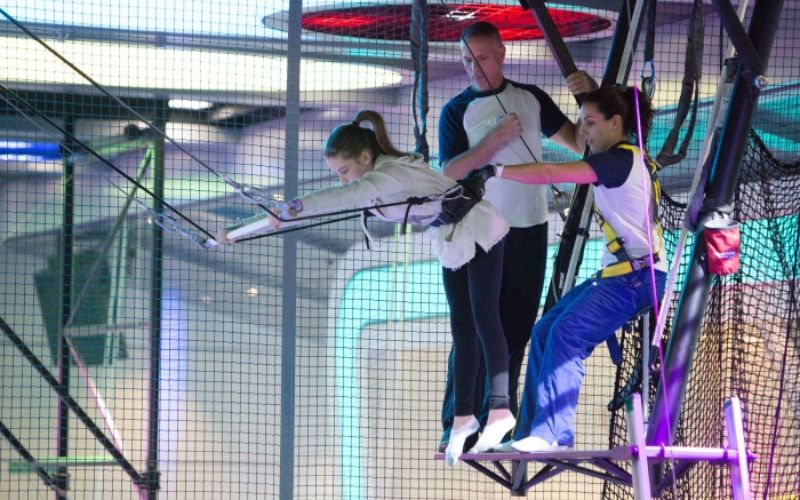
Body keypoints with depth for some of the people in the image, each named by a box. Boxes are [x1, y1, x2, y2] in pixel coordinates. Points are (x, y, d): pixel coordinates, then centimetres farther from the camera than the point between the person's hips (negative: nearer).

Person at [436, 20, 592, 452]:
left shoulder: (531, 99, 8)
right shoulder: (457, 111, 0)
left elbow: (579, 142, 10)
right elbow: (449, 172, -12)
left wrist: (590, 98, -6)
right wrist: (497, 139, -20)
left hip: (529, 232, 3)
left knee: (515, 332, 4)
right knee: (472, 329, -7)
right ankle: (455, 426, -4)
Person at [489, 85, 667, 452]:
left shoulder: (622, 160, -13)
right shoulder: (626, 160, 18)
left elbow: (551, 174, -20)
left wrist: (497, 171, -19)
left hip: (638, 275, -11)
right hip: (617, 273, 11)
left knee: (567, 333, -24)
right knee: (545, 331, 5)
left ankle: (553, 432, -27)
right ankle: (529, 435, 4)